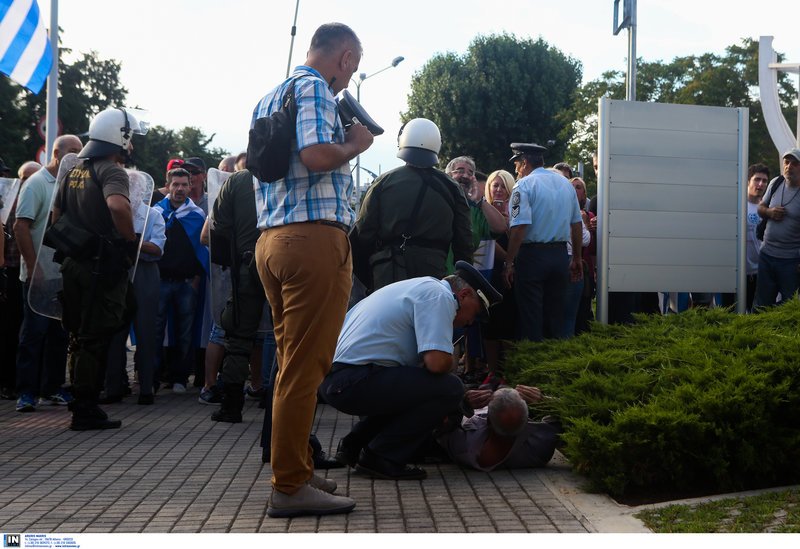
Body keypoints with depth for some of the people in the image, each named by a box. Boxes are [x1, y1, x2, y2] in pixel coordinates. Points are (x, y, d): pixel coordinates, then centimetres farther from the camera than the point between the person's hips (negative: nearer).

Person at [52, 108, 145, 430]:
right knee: (95, 338, -2)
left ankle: (80, 402, 25)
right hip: (103, 266, -8)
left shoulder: (74, 171, 13)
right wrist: (131, 241, -20)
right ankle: (85, 410, 3)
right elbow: (118, 205, -33)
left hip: (73, 263, 8)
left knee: (80, 336, 17)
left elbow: (57, 214, 19)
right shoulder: (112, 171, -13)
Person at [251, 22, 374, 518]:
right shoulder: (314, 88, -6)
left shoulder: (269, 97, 23)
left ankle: (297, 469, 24)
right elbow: (317, 155, -22)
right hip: (315, 237, -10)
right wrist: (356, 144, -2)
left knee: (293, 362, 15)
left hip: (273, 238, 10)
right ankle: (291, 486, -1)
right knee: (306, 366, -6)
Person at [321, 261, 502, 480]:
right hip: (353, 382, -10)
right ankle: (381, 458, -6)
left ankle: (354, 446, 20)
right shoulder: (439, 295, -7)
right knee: (449, 388, -13)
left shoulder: (421, 286, 25)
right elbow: (437, 361, -20)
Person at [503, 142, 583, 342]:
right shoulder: (565, 183, 11)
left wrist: (509, 262, -14)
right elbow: (576, 224, 14)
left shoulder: (524, 185, -9)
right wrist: (577, 258, 22)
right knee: (555, 312, 14)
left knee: (531, 317, 1)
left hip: (532, 255, -6)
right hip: (560, 255, 6)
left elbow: (519, 228, -18)